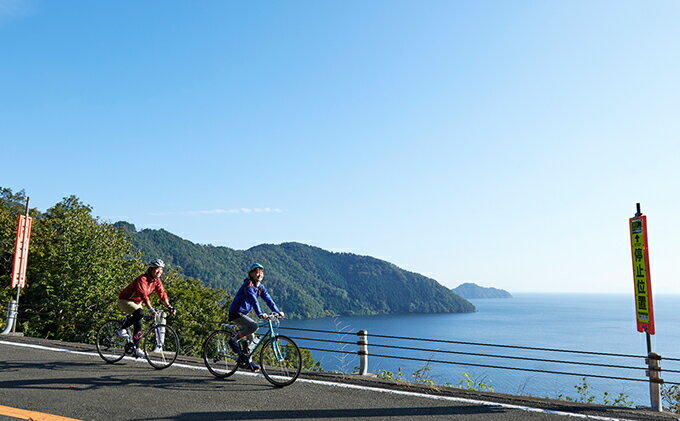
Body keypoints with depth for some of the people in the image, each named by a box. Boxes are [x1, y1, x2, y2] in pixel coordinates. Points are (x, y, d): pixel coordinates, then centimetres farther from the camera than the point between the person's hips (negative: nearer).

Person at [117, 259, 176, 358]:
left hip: (137, 302, 7)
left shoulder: (157, 281, -6)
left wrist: (169, 306, -20)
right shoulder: (142, 279, -29)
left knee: (138, 325, 0)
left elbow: (162, 294, -7)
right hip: (125, 300, -7)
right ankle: (122, 329, -12)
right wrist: (151, 309, -48)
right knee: (140, 313, -32)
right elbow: (143, 295, -39)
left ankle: (136, 349, 9)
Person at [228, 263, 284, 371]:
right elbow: (253, 300, -30)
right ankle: (233, 340, -9)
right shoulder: (248, 285, -19)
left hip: (243, 313, 9)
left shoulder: (260, 287, 6)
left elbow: (268, 299, 2)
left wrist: (278, 312, -9)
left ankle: (247, 361, 24)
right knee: (254, 326, -25)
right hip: (235, 313, -9)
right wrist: (260, 314, -40)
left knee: (250, 337, 10)